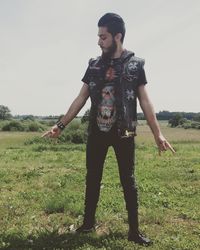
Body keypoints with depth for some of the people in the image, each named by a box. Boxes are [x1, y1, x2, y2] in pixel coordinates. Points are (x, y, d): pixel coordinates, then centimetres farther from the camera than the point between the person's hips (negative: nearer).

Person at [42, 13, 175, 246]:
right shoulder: (94, 65, 4)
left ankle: (134, 231, 16)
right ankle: (88, 223, 26)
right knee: (92, 179, 10)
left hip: (123, 133, -2)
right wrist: (60, 125, 4)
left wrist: (158, 134, -6)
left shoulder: (135, 64, -3)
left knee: (128, 181, 4)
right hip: (97, 132, 3)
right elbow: (81, 98, 6)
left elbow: (145, 101, -2)